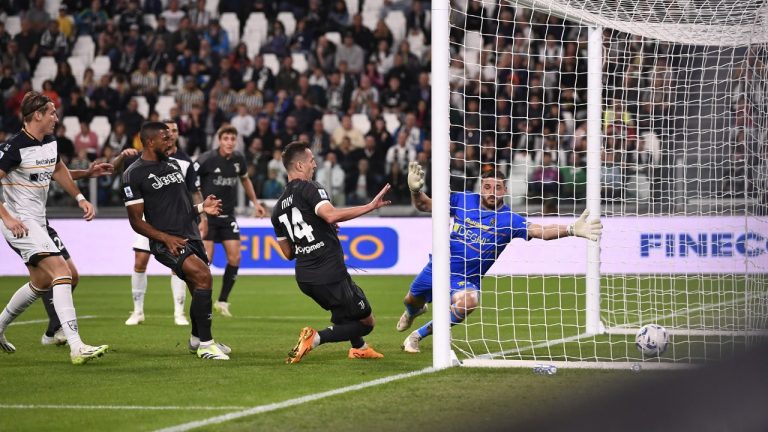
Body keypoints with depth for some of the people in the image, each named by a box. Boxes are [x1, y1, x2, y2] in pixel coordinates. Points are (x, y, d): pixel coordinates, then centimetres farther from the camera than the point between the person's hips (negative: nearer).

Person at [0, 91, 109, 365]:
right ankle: (76, 347, -29)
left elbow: (58, 169, 29)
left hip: (40, 222, 10)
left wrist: (80, 198, 23)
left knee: (41, 283, 19)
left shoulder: (50, 142, 8)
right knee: (62, 272, -22)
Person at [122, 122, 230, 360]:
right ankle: (205, 344, -18)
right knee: (203, 275, -26)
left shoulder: (173, 165, 17)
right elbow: (136, 220, -8)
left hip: (191, 237, 8)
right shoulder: (134, 174, -6)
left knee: (200, 291, 13)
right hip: (166, 242, -8)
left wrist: (201, 207, 8)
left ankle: (196, 339, 41)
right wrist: (165, 238, -20)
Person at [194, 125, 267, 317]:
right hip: (207, 214, -5)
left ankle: (222, 301, 12)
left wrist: (255, 202, 20)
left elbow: (245, 179, 22)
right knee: (206, 258, -12)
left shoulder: (239, 159, 1)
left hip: (228, 215, 5)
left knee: (235, 258, -2)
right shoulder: (207, 159, -16)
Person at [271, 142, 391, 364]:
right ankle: (315, 338, -14)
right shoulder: (309, 188, -9)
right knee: (366, 323, 4)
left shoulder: (278, 208, 14)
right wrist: (370, 206, -25)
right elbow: (331, 215, -28)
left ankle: (359, 347, 40)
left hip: (304, 277, 8)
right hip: (330, 274, -8)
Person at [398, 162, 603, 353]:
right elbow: (424, 205, 4)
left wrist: (571, 230, -44)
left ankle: (418, 335, -12)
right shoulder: (462, 200, -5)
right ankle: (414, 311, 62)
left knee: (468, 301, -33)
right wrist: (415, 191, -18)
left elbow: (539, 230, -28)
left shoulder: (508, 219, -14)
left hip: (466, 279, -3)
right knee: (413, 301, 18)